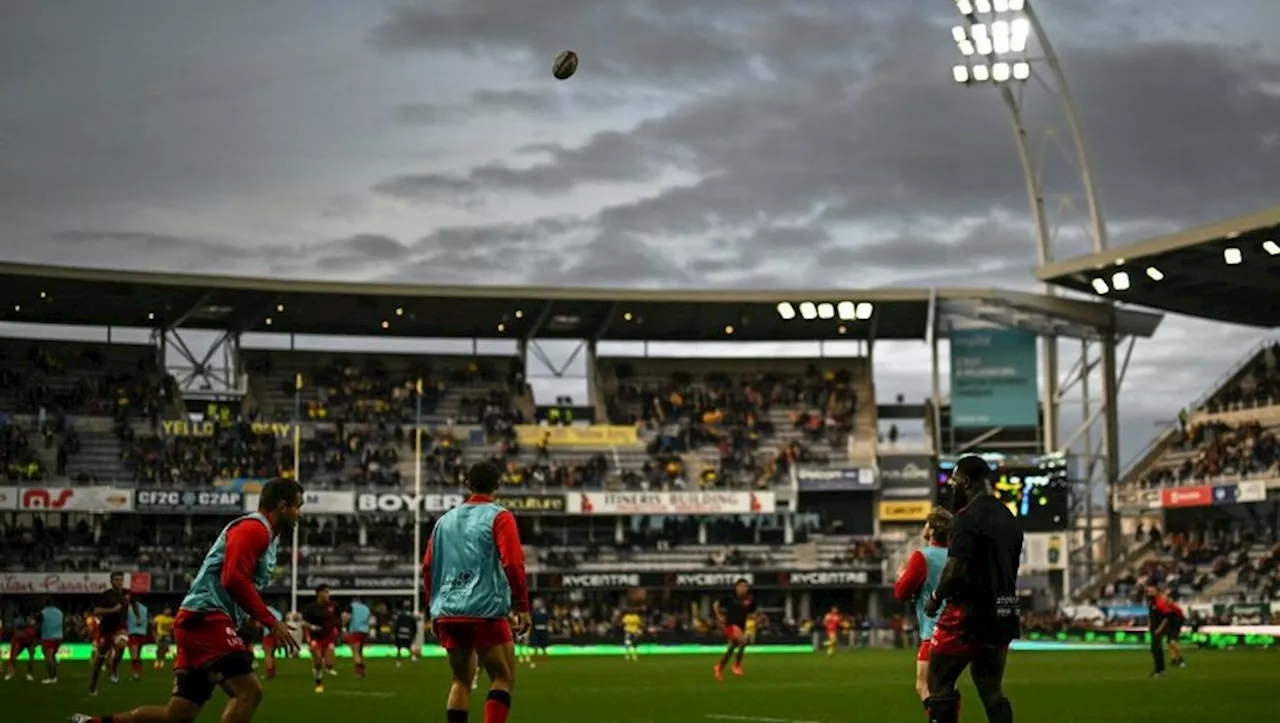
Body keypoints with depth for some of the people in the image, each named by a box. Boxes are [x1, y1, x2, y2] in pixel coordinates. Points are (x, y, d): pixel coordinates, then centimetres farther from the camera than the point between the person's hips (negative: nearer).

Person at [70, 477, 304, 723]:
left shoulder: (264, 536, 22)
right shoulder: (254, 528, -9)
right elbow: (234, 579, -22)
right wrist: (271, 622, -19)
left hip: (201, 622, 10)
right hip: (206, 619, -10)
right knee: (249, 692, -20)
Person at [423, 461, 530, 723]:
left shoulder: (445, 520, 15)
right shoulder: (499, 516, -1)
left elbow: (427, 567, 16)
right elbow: (513, 563, -11)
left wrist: (434, 610, 23)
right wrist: (522, 606, -6)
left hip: (448, 613, 6)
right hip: (486, 611, -5)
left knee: (461, 680, 14)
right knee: (504, 678, 0)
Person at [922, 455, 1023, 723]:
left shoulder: (968, 518, -14)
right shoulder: (1008, 518, 14)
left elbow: (956, 570, -20)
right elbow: (1011, 569, 16)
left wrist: (935, 598, -5)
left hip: (970, 613, -8)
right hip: (1004, 615, 8)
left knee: (939, 681, 1)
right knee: (991, 687, 14)